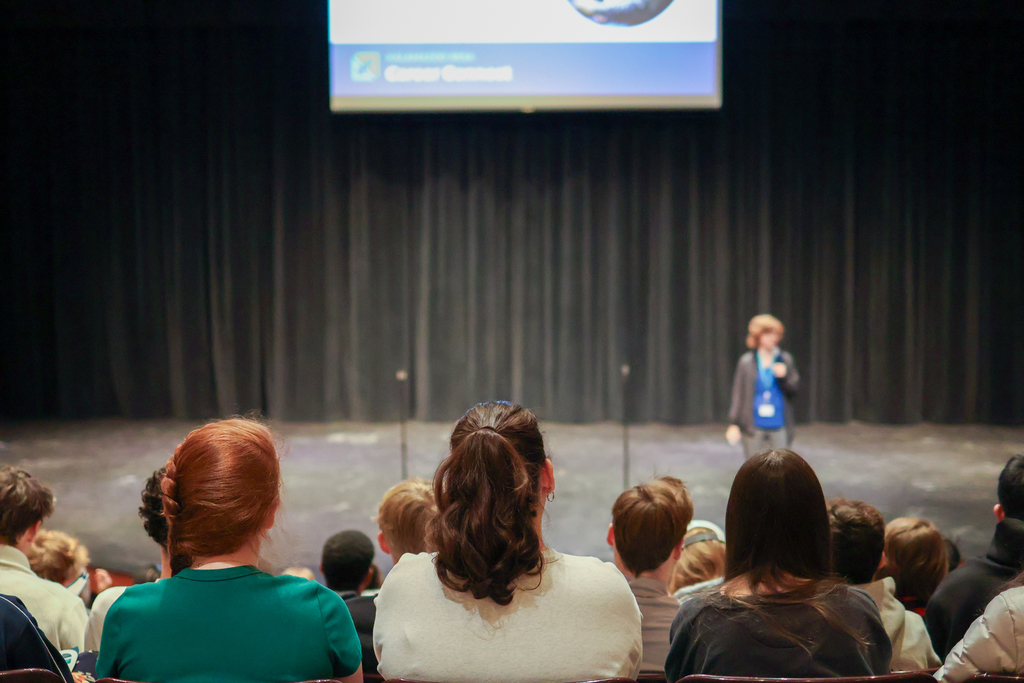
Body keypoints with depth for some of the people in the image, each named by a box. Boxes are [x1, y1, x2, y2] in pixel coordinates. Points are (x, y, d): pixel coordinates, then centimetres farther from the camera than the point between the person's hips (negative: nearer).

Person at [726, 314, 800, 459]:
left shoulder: (785, 359, 5)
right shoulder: (747, 362, -1)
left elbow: (794, 389, 8)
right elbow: (738, 393, 1)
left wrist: (784, 376, -13)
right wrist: (733, 424, -1)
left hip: (779, 426, 2)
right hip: (754, 427, -2)